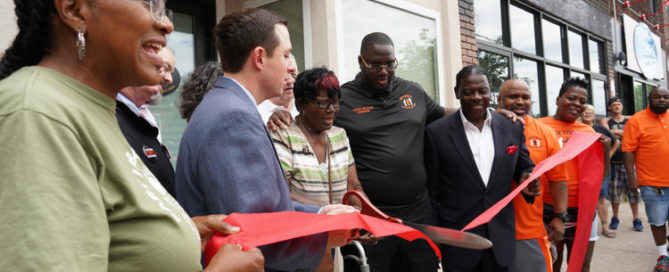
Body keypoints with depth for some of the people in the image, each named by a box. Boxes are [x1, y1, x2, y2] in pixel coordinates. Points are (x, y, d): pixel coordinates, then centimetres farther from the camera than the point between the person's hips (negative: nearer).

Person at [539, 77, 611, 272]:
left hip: (584, 209, 4)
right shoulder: (540, 126, -5)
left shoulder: (589, 131, 10)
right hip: (550, 210, -4)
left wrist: (605, 151, -4)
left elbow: (602, 176, 15)